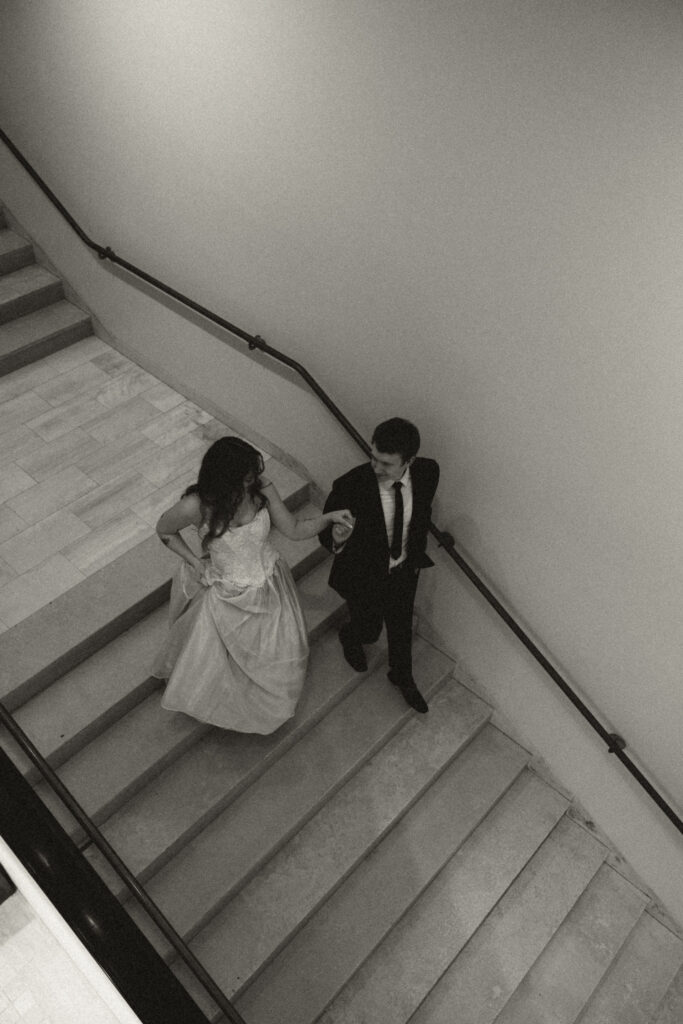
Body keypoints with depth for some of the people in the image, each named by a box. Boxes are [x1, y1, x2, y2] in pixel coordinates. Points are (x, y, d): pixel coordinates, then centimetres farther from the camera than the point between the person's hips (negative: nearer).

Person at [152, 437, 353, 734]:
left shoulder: (262, 489, -21)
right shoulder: (196, 506, -29)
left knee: (277, 656, 27)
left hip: (269, 589, 3)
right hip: (228, 597, -3)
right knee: (220, 667, 21)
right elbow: (164, 530, -6)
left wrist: (328, 517, -24)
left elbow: (294, 529, -8)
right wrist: (194, 561, -13)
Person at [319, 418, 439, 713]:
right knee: (368, 629, 20)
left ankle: (402, 676, 56)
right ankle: (350, 636, 59)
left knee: (402, 627, 25)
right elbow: (324, 532, -20)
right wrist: (336, 539, -43)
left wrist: (417, 553, 9)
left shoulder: (427, 472, -22)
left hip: (405, 570, 4)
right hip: (363, 577, -3)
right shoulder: (350, 486, -34)